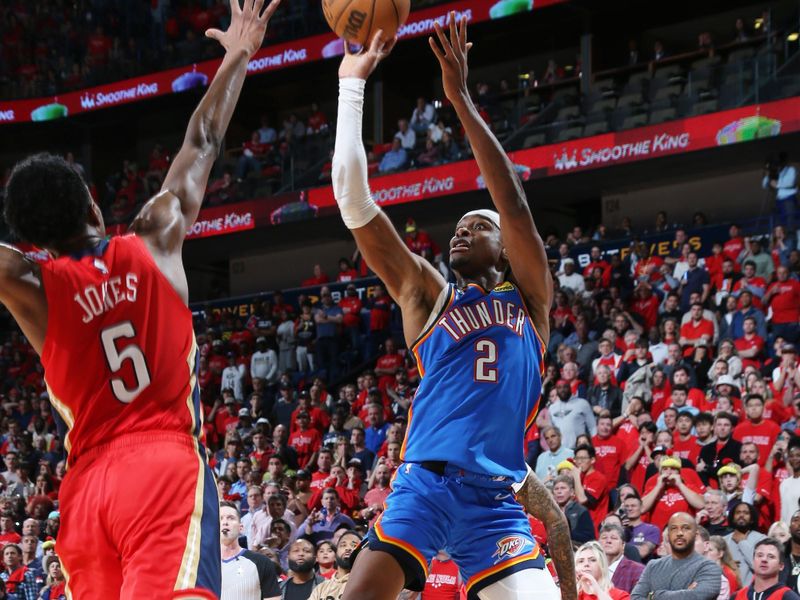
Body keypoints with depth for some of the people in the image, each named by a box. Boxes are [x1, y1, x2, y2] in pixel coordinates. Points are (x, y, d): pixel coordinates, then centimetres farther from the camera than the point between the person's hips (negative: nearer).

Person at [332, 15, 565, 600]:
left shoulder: (529, 299, 14)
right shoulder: (429, 295, 15)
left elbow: (515, 205, 0)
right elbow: (354, 203, 8)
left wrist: (462, 100, -4)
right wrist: (352, 85, 5)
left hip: (496, 496, 0)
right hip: (424, 484, 0)